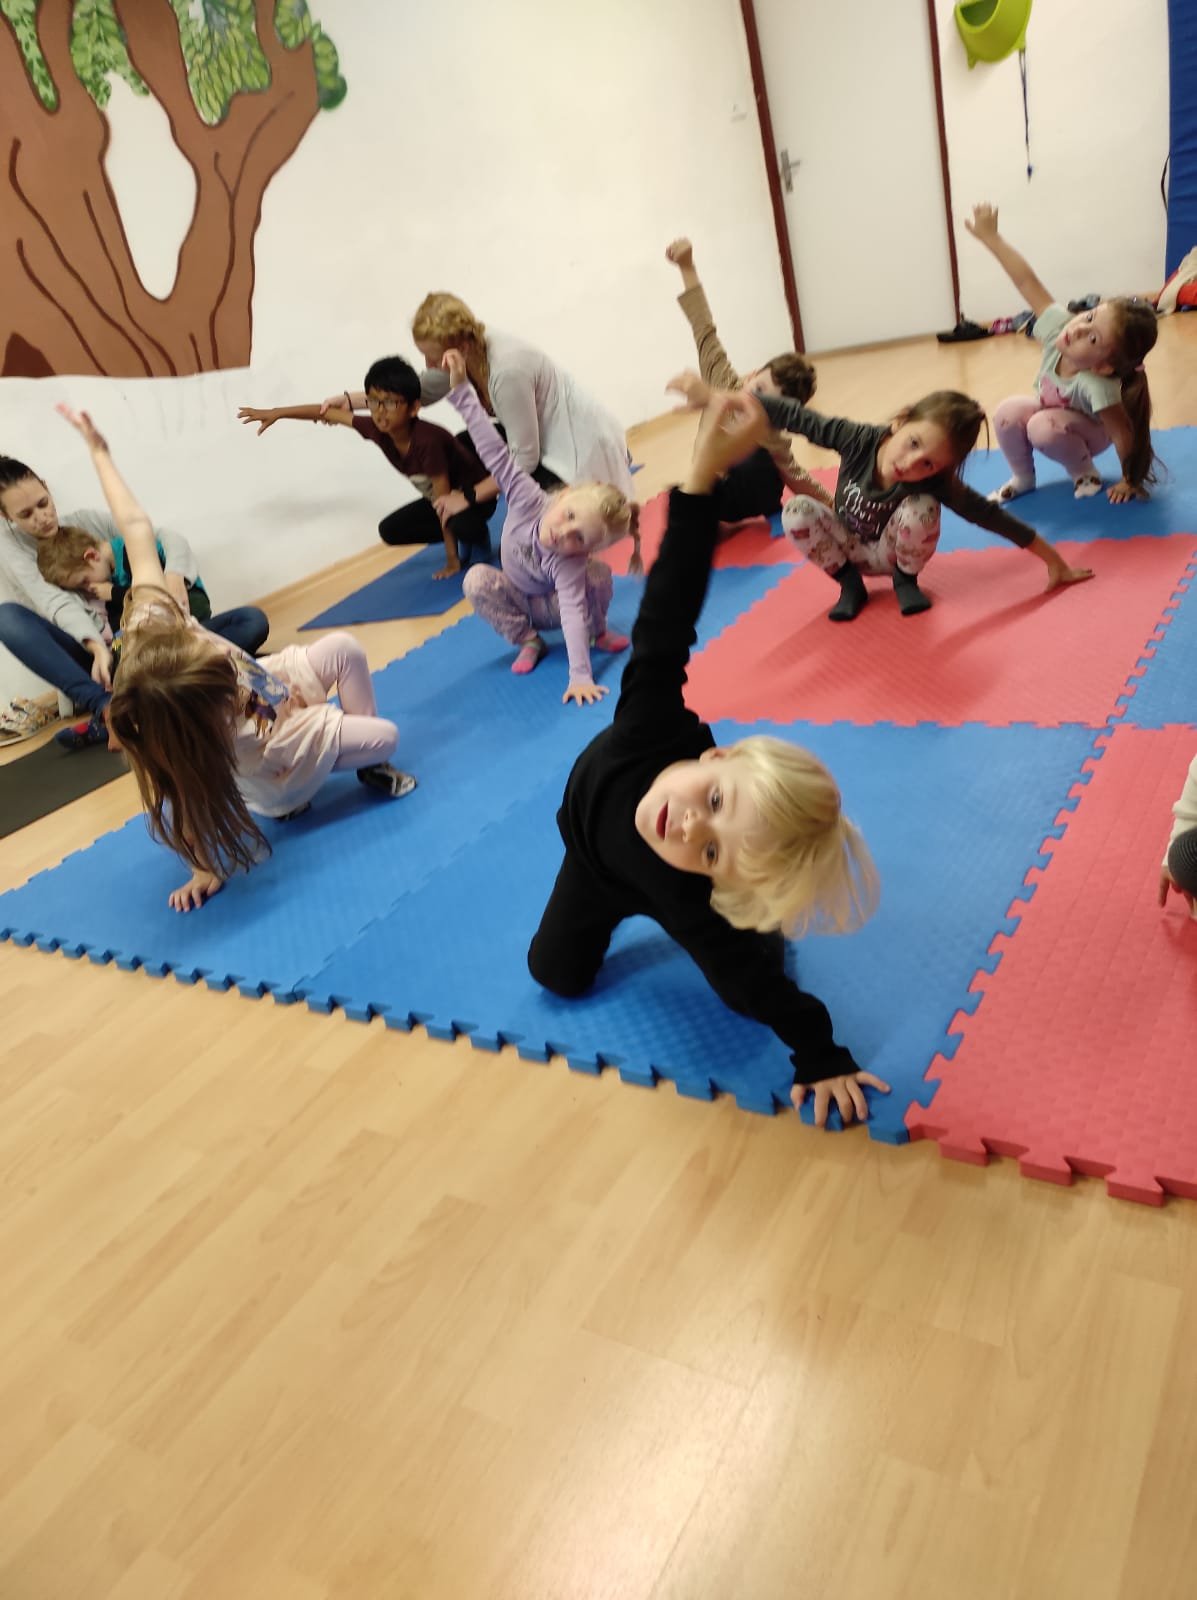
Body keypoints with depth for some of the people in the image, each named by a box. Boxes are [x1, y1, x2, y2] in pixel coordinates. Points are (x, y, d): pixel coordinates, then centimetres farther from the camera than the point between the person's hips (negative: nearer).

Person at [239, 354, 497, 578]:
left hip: (475, 494, -8)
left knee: (461, 523, -40)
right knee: (390, 531, 2)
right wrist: (276, 413, 0)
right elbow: (327, 412, -4)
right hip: (440, 496, 8)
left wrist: (452, 561, -29)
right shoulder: (377, 429, -17)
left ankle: (478, 538, -1)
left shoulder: (427, 440, -37)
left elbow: (443, 500, -33)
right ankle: (466, 536, 12)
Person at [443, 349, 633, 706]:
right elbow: (494, 452, -32)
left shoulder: (568, 563, -38)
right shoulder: (529, 499, -31)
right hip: (519, 603, 3)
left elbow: (572, 611, -46)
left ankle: (597, 630, 1)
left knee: (599, 574, -33)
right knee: (476, 579, -28)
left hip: (553, 605, -3)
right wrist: (461, 389, -36)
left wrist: (580, 677, -54)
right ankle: (529, 641, -8)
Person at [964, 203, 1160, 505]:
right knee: (1008, 413, -24)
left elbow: (1125, 436, -35)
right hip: (1049, 411, 5)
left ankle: (1085, 472, -5)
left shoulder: (1097, 387, -43)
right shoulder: (1058, 326, -32)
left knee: (1045, 428, -35)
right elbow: (1027, 281, -32)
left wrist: (1130, 482, -25)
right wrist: (990, 237, -33)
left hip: (1087, 430, -5)